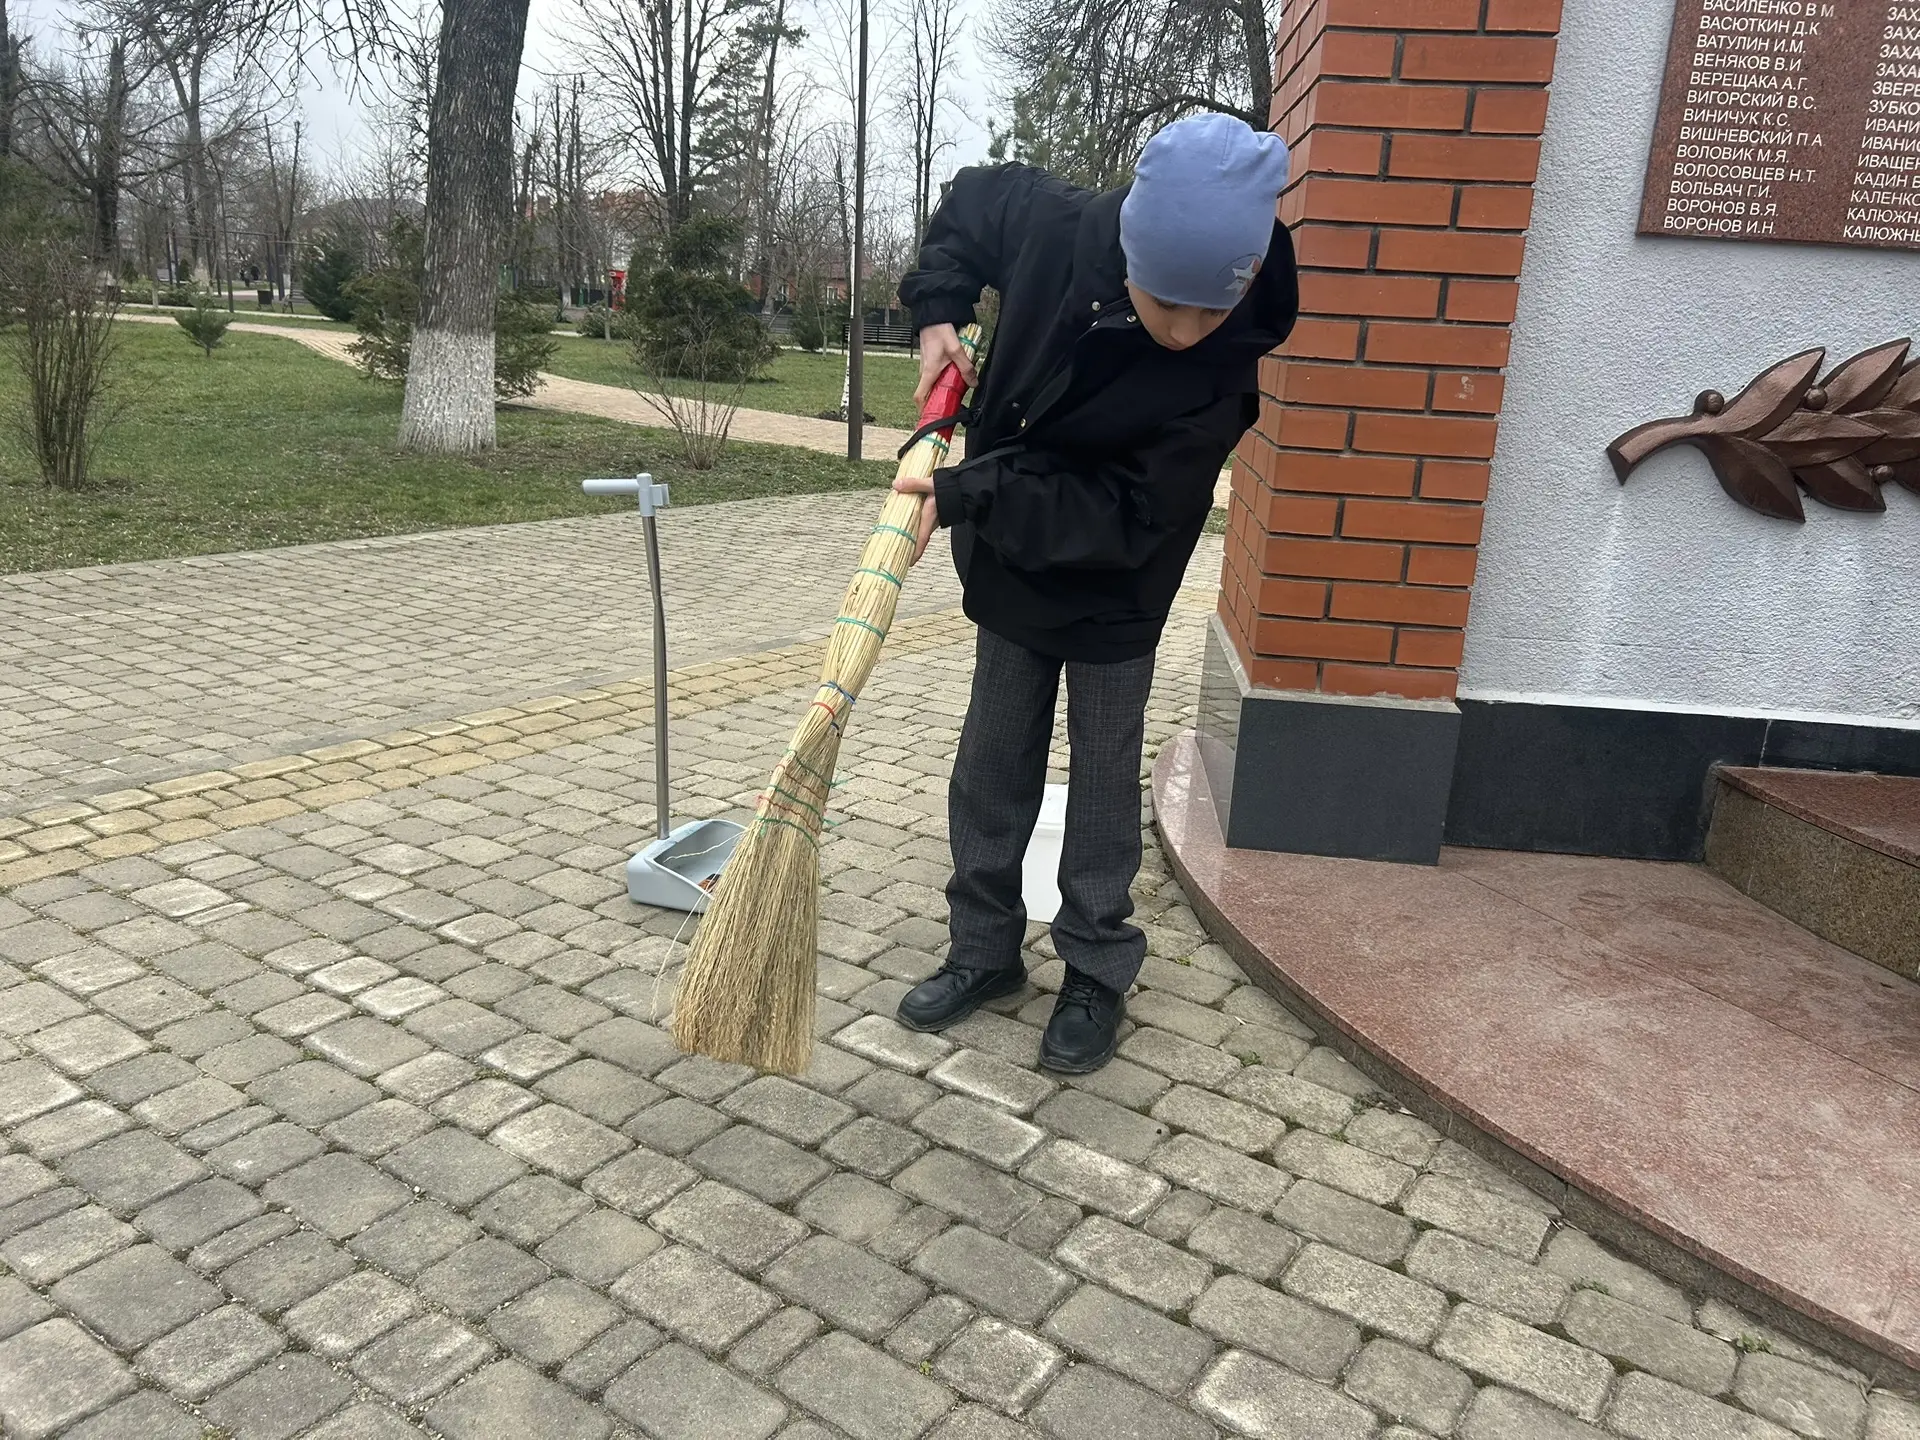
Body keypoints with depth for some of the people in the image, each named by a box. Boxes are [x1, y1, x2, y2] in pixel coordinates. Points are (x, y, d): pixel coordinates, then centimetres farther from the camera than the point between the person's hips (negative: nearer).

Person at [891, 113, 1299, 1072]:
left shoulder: (1222, 376, -30)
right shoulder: (1060, 229, -20)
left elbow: (1119, 519, -29)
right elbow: (971, 198, 3)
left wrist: (963, 496, -32)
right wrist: (938, 313, -10)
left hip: (1114, 592, -4)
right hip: (1010, 569, 4)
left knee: (1103, 785, 9)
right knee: (991, 772, 13)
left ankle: (1097, 974, 25)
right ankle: (985, 949, 29)